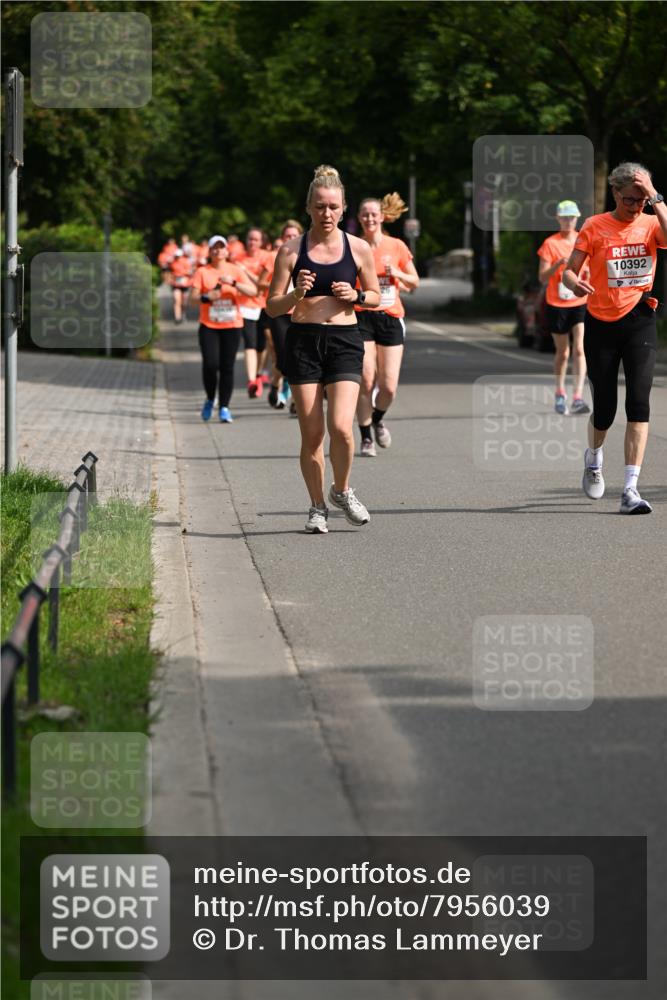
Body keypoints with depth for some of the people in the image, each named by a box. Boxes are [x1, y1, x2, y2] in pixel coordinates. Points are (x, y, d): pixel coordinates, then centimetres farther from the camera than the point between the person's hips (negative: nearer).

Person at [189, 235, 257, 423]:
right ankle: (210, 400, 11)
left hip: (232, 325, 1)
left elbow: (252, 291, -4)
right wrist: (205, 297, -20)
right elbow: (193, 297, 1)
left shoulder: (235, 270, 6)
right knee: (210, 364, -13)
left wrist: (233, 283, -19)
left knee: (227, 367, -2)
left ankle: (224, 407, 3)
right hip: (208, 325, -1)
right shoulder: (202, 272, 5)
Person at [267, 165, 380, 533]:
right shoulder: (292, 250, 0)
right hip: (303, 341, 0)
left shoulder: (358, 249, 2)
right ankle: (317, 507, 17)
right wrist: (297, 293, -17)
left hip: (345, 340, 0)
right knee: (311, 433, 1)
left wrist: (355, 296, -7)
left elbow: (375, 296, 14)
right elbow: (272, 306, 2)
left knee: (341, 426, -15)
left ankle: (342, 491, 12)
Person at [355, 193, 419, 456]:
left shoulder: (397, 247, 4)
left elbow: (414, 283, 12)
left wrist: (399, 274, -8)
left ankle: (378, 419, 29)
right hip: (361, 317, -1)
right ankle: (366, 437, 3)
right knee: (366, 380, -11)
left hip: (390, 318, 1)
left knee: (389, 386, -3)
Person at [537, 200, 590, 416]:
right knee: (562, 353, 9)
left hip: (580, 303, 1)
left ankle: (578, 398, -19)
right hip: (556, 305, -1)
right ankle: (560, 395, 28)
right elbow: (542, 277, -9)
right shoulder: (550, 244, -4)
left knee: (579, 350, -14)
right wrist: (559, 264, -25)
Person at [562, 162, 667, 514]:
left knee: (638, 401, -14)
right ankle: (593, 458, 40)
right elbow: (569, 271, -3)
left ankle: (630, 490, -15)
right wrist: (575, 283, -26)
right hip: (601, 324, 0)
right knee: (604, 408, 5)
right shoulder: (595, 226, -2)